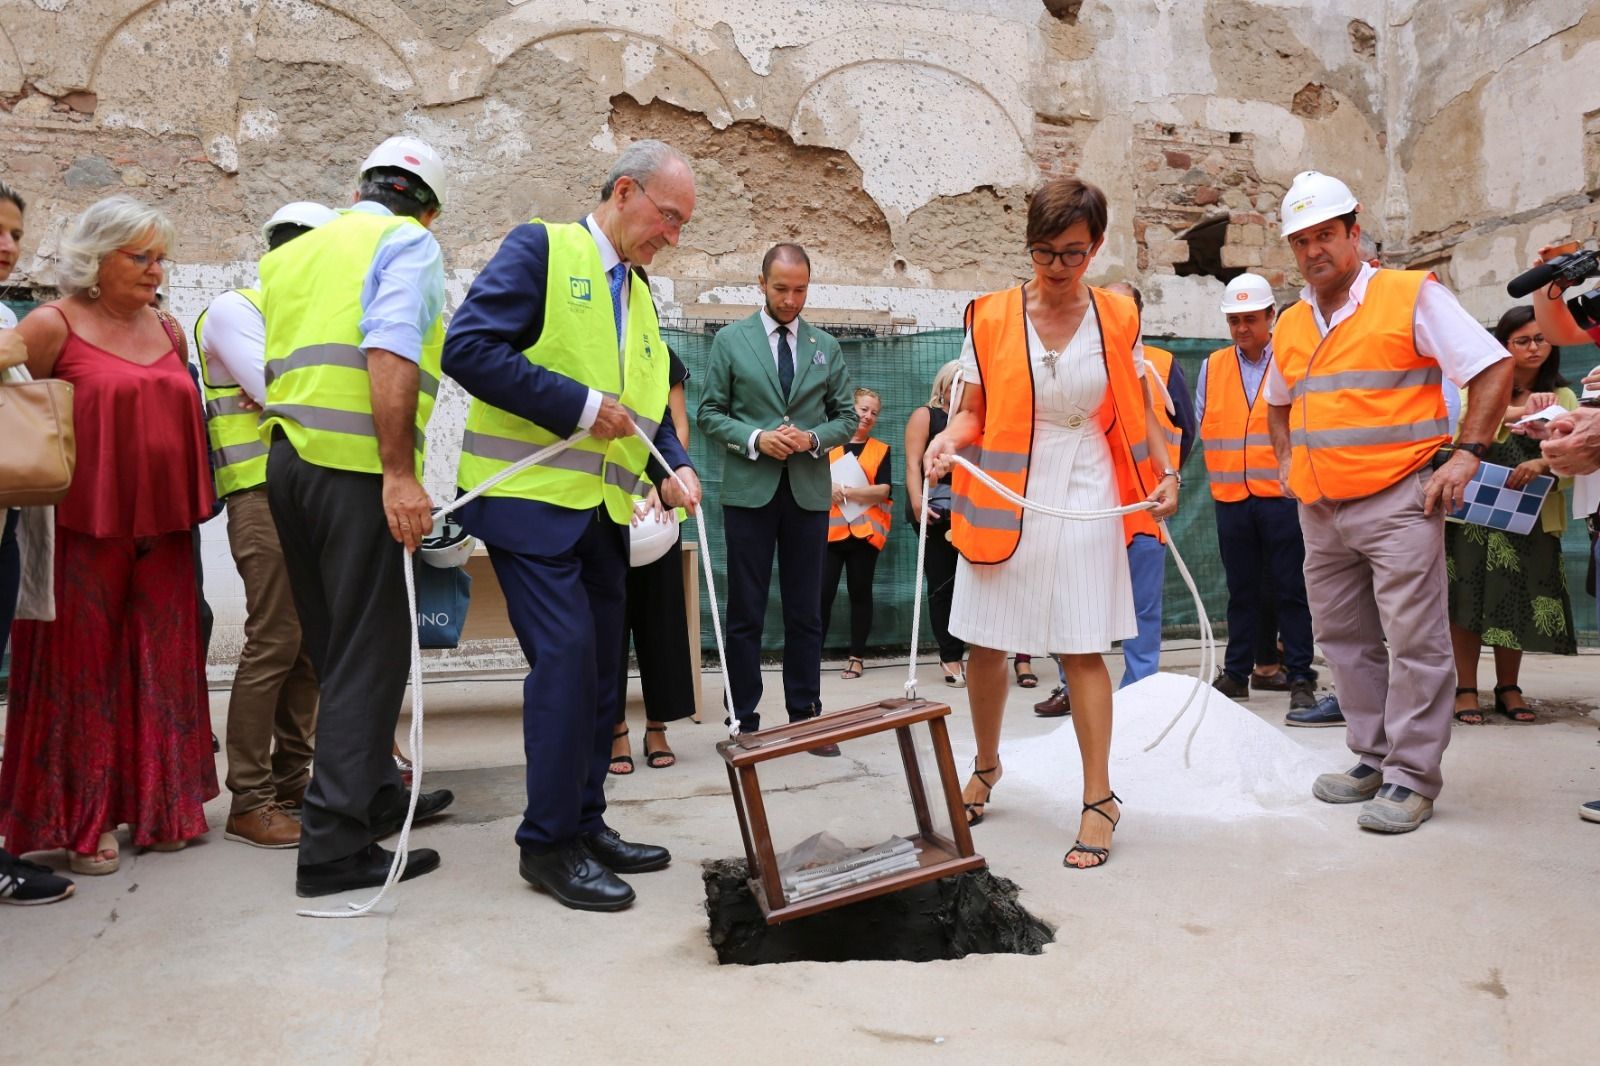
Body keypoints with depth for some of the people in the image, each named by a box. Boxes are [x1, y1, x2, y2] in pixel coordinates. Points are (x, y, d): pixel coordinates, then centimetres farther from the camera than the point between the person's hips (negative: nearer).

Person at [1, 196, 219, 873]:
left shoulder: (169, 329, 14)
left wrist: (189, 512, 15)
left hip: (162, 528, 5)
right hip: (84, 530, -5)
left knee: (162, 666, 8)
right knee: (83, 669, 2)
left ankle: (156, 808, 19)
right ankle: (81, 823, 14)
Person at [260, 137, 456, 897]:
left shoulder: (290, 254, 22)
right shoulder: (409, 242, -1)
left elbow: (265, 369, 22)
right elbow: (389, 353, -17)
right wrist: (399, 473, -21)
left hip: (287, 459, 8)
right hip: (359, 464, -8)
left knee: (338, 648, 16)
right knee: (369, 654, -3)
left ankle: (376, 794, 29)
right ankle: (336, 843, -2)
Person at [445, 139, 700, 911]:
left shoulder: (638, 293, 18)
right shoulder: (541, 248, -6)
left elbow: (649, 399, 19)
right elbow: (467, 348, -17)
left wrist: (674, 466, -1)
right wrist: (580, 406, -18)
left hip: (601, 507, 8)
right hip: (530, 497, -8)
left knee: (600, 670, 9)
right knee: (566, 657, -12)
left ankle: (584, 825, 21)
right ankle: (548, 842, 1)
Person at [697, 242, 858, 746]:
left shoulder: (826, 346, 10)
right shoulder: (730, 340, 4)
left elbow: (846, 416, 11)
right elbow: (710, 413, 2)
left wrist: (814, 437, -9)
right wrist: (756, 439, -14)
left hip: (809, 492, 2)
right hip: (749, 491, -2)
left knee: (805, 613, 7)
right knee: (746, 613, 3)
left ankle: (806, 716, 16)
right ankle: (743, 720, 11)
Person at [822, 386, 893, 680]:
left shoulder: (880, 450, 9)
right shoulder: (828, 444, 8)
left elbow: (884, 490, -3)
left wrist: (846, 491, -12)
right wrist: (827, 488, -16)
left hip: (865, 531, 1)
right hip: (830, 530, -1)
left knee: (860, 593, 5)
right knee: (823, 593, -6)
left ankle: (857, 657, 12)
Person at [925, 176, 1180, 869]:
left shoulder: (1117, 318, 3)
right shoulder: (991, 317, -1)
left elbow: (1138, 412, 10)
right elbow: (974, 412, 2)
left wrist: (1165, 474, -4)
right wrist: (949, 440, -19)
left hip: (1085, 502, 0)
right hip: (1004, 500, 1)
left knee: (1081, 650, -1)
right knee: (985, 643, 7)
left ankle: (1099, 799, 12)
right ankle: (986, 765, 32)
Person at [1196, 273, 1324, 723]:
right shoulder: (1212, 367, 11)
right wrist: (1221, 470, 8)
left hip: (1283, 495, -3)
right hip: (1231, 499, 3)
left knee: (1291, 590, 1)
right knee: (1241, 590, 12)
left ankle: (1300, 679, 8)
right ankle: (1236, 675, 20)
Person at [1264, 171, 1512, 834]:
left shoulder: (1411, 294, -4)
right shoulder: (1290, 325, 13)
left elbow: (1494, 369, -4)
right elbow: (1279, 402, 30)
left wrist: (1467, 455, -12)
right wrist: (1287, 461, 15)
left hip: (1398, 502, -6)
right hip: (1320, 511, 7)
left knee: (1414, 641, -5)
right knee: (1342, 638, 11)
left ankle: (1413, 776, 4)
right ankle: (1376, 758, 24)